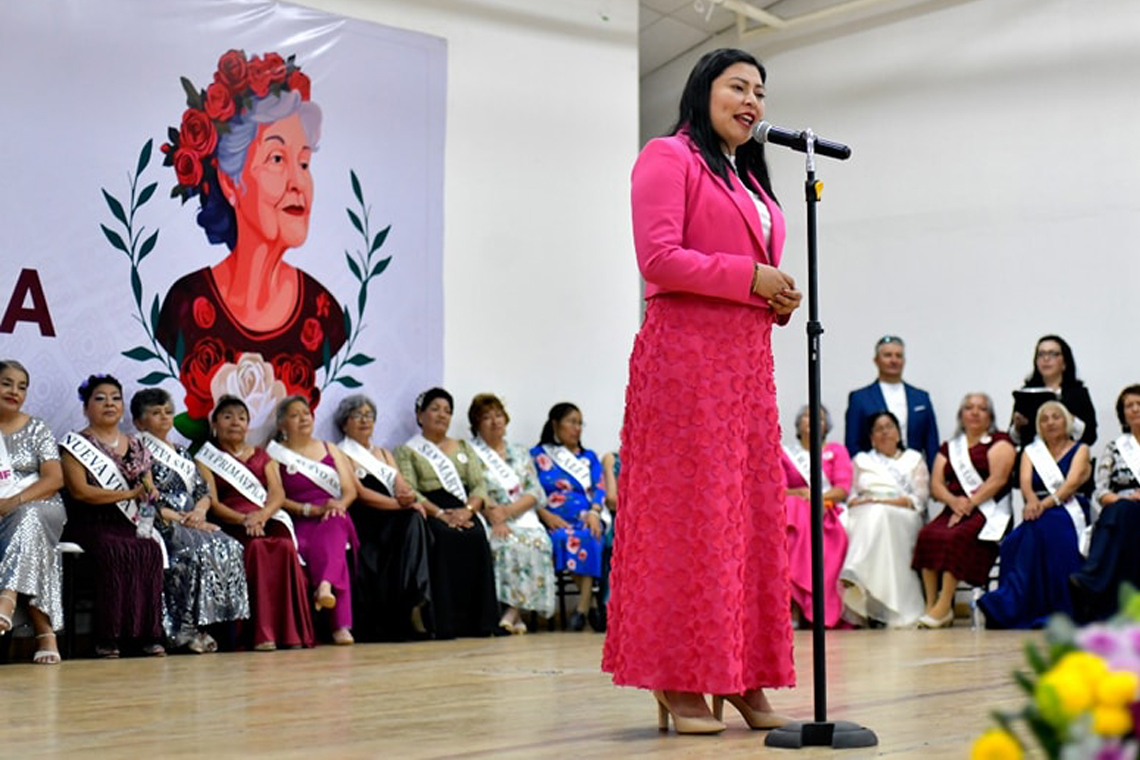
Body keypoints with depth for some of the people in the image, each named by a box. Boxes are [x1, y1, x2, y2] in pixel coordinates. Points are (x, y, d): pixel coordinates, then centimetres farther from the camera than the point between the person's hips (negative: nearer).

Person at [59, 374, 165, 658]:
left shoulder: (136, 446, 22)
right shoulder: (76, 444, 6)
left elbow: (148, 486, 21)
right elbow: (79, 490, -8)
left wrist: (148, 493, -6)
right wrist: (129, 494, -12)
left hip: (131, 524, 4)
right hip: (92, 524, -4)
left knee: (150, 549, -29)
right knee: (117, 551, -35)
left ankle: (146, 634, -27)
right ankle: (109, 636, -31)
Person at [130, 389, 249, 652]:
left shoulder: (181, 453, 25)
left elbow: (204, 492, 21)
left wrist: (198, 512, -3)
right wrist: (181, 519, -14)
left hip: (191, 524, 6)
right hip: (160, 528, -6)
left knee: (230, 548, -22)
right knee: (199, 550, -34)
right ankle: (185, 630, -31)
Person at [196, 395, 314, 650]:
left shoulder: (260, 455, 25)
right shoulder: (205, 459, 14)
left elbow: (278, 494, 10)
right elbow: (212, 504, 0)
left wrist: (262, 514, -13)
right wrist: (244, 520, -19)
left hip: (268, 519, 3)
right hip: (231, 525, -3)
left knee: (285, 546, -32)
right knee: (256, 547, -36)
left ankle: (291, 630, -32)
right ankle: (261, 632, -38)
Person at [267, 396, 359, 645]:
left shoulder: (330, 449, 23)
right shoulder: (274, 454, 12)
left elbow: (350, 490, 15)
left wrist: (339, 504, -8)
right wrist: (311, 510, -14)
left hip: (334, 518, 2)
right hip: (298, 522, -1)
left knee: (331, 534, -37)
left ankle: (325, 586, -63)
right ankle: (340, 624, -42)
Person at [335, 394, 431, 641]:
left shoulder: (384, 454, 28)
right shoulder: (342, 455, 7)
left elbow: (402, 486, 12)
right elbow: (361, 494, -8)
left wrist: (409, 495, -13)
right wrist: (402, 503, -16)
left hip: (393, 520, 5)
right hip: (364, 523, -5)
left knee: (414, 519, -28)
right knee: (412, 517, -31)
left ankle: (415, 603, -37)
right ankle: (411, 605, -32)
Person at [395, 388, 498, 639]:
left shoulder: (464, 448, 26)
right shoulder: (407, 452, 14)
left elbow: (480, 485, 12)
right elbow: (409, 493, -3)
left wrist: (467, 510, -11)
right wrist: (440, 513, -19)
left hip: (463, 513, 3)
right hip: (428, 514, -3)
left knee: (476, 537, -31)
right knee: (445, 538, -36)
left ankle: (479, 620, -29)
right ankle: (447, 621, -34)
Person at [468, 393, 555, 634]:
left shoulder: (520, 453, 22)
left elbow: (537, 494, 10)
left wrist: (508, 511, -9)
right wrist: (493, 516, -21)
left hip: (522, 518, 3)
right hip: (489, 523, -3)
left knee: (538, 541, -30)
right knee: (507, 544, -35)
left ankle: (512, 611, -31)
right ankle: (513, 613, -31)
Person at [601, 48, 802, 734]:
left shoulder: (750, 178, 26)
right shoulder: (668, 157, 0)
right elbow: (659, 258, -12)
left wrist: (782, 297, 8)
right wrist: (751, 277, -11)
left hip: (748, 360, 9)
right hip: (686, 354, -9)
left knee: (754, 514, 5)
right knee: (687, 512, -9)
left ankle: (742, 678, 10)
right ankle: (679, 683, -4)